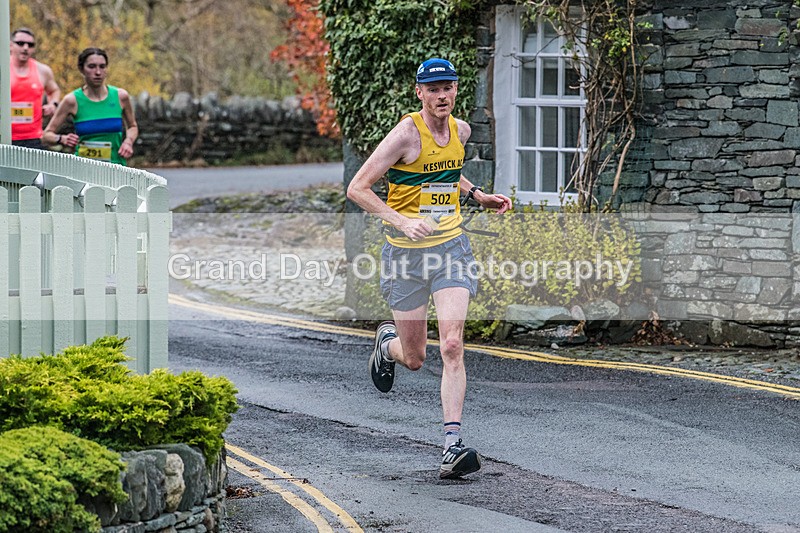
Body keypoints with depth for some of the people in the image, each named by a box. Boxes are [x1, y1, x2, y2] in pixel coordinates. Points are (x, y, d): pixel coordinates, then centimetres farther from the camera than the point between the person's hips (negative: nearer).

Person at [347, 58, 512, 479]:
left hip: (450, 246, 3)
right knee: (414, 359, 7)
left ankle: (453, 445, -16)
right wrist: (402, 221, -26)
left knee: (452, 346, -14)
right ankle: (387, 342, 45)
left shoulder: (461, 131, 5)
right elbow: (357, 188, -16)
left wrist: (478, 196, 15)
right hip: (406, 253, -3)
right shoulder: (407, 133, -14)